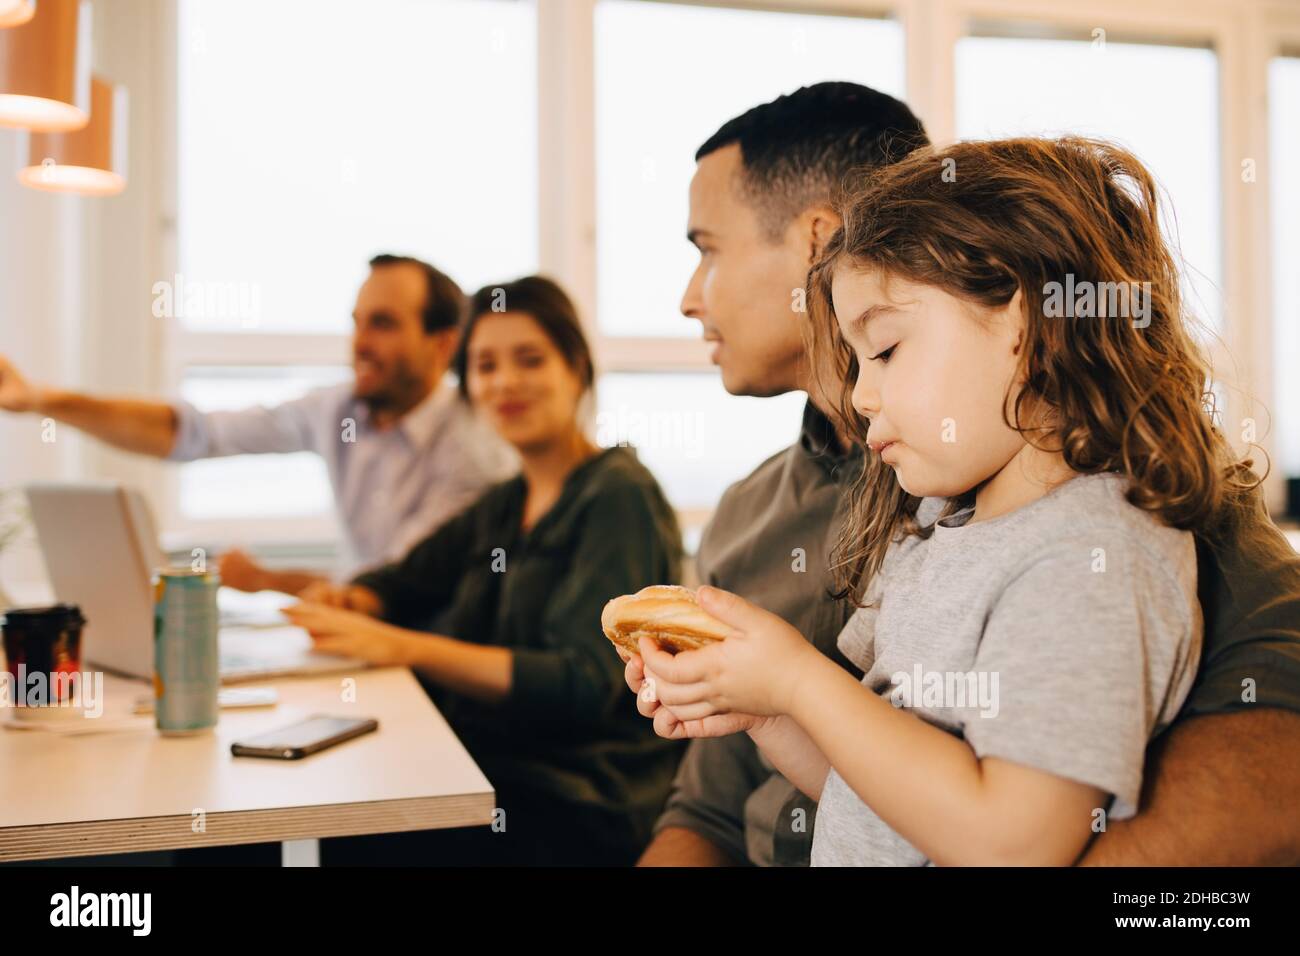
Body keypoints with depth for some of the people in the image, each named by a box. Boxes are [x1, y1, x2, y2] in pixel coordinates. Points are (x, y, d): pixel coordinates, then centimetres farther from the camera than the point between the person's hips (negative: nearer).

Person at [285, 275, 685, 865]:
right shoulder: (505, 504, 15)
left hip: (582, 810, -7)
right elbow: (403, 583, 21)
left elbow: (582, 685, -20)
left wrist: (405, 647, -25)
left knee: (344, 838, -22)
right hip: (497, 776, 7)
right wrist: (348, 602, -3)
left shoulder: (619, 496, -11)